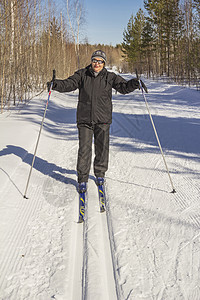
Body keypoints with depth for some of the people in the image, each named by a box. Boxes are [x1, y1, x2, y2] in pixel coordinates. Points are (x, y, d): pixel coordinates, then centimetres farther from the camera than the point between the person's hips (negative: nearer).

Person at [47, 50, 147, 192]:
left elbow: (123, 87, -4)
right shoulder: (82, 75, 3)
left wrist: (134, 84, -24)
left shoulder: (110, 77, 3)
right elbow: (69, 83, -5)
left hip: (102, 120, 1)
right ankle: (82, 178, 9)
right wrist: (56, 84, -24)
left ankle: (100, 173, 31)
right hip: (84, 119, -1)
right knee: (84, 149, -3)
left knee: (102, 148, 9)